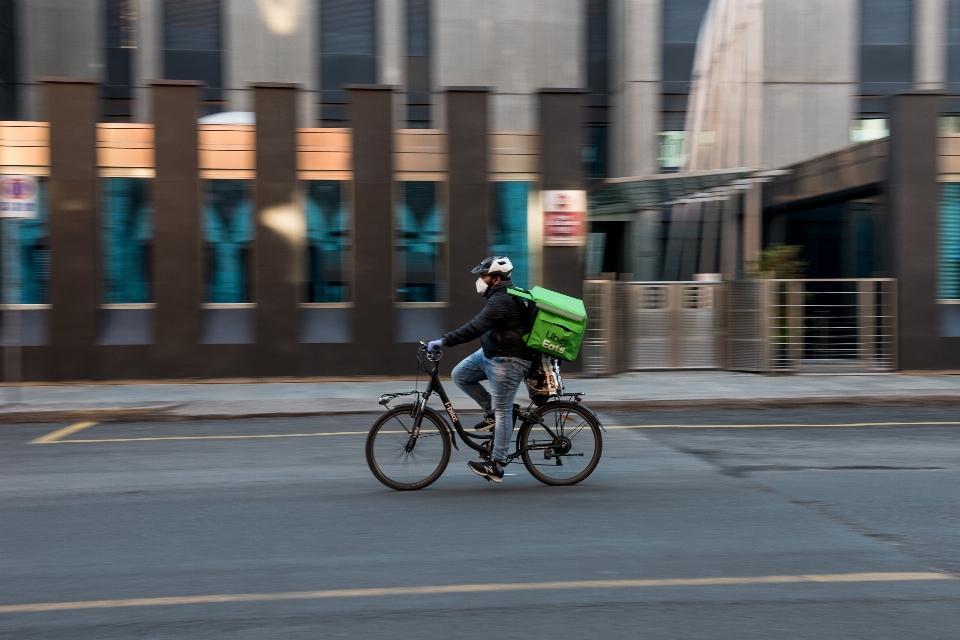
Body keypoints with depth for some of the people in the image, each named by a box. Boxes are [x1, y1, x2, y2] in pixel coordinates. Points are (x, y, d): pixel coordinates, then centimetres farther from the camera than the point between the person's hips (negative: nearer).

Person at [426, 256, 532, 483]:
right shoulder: (503, 295, 12)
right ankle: (491, 411, 16)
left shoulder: (501, 300, -22)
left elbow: (476, 328, -32)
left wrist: (444, 341, -31)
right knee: (460, 375, 8)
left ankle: (496, 466, -1)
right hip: (491, 354, 11)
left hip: (507, 362, -11)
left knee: (502, 411, -6)